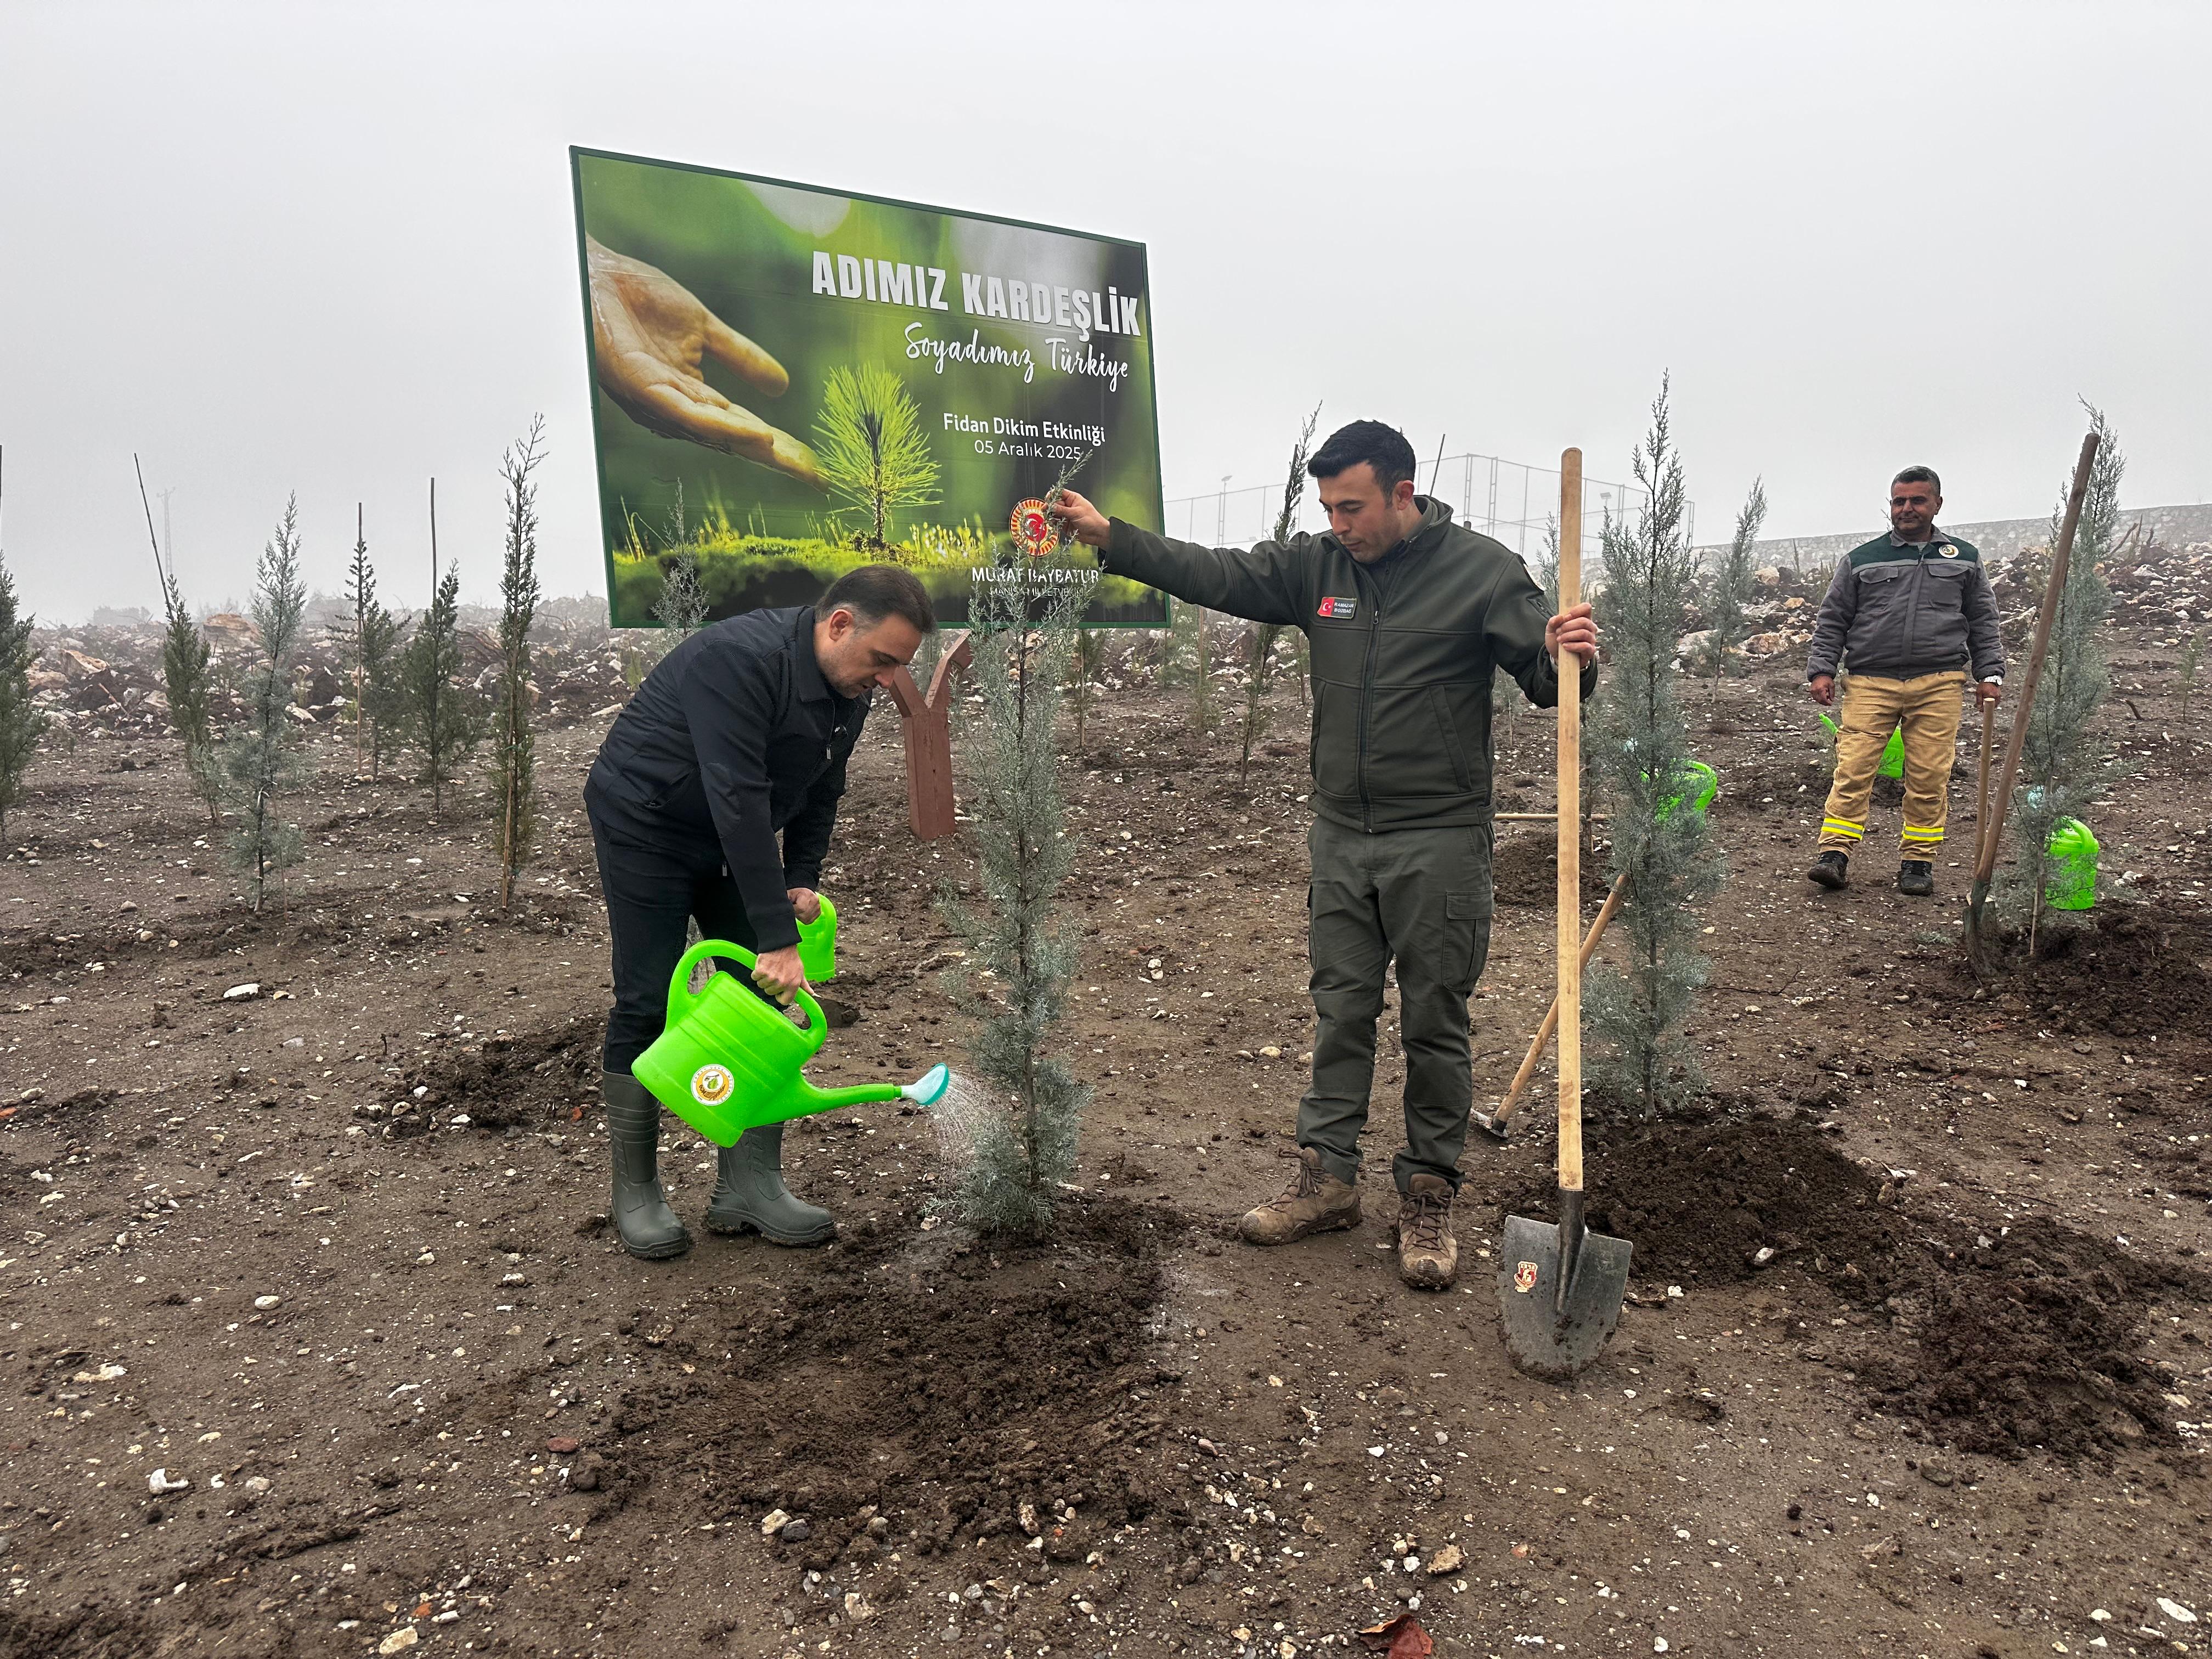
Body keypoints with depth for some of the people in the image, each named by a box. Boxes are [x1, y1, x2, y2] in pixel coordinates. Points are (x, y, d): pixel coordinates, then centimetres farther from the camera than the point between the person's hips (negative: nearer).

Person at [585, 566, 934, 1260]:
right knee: (647, 1006, -6)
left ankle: (749, 1186, 9)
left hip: (734, 839, 8)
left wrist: (800, 883, -6)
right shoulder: (740, 658, -32)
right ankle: (636, 1195, 9)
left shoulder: (849, 691, -5)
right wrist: (778, 938, -39)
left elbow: (819, 795, 8)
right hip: (645, 827, -8)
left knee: (765, 1000, 1)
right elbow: (738, 800, -38)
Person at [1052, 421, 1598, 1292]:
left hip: (1440, 842, -4)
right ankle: (1328, 1175, 24)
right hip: (1342, 836, 4)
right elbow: (1218, 574, -3)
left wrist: (1569, 657, -32)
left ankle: (1428, 1196, 19)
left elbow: (1547, 679, -8)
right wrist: (1110, 535, -13)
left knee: (1434, 1023, 5)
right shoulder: (1318, 567, 4)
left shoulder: (1483, 571, -7)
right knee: (1340, 1010, 12)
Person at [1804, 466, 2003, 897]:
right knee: (1853, 769, -10)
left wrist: (1990, 674, 9)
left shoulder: (1965, 559, 16)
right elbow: (1832, 621, 11)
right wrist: (1821, 670, 0)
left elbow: (1983, 622, 19)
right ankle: (1834, 854, -8)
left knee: (1929, 777, -1)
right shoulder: (1861, 560, 11)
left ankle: (1918, 861, 9)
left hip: (1938, 684, 1)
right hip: (1870, 682, -1)